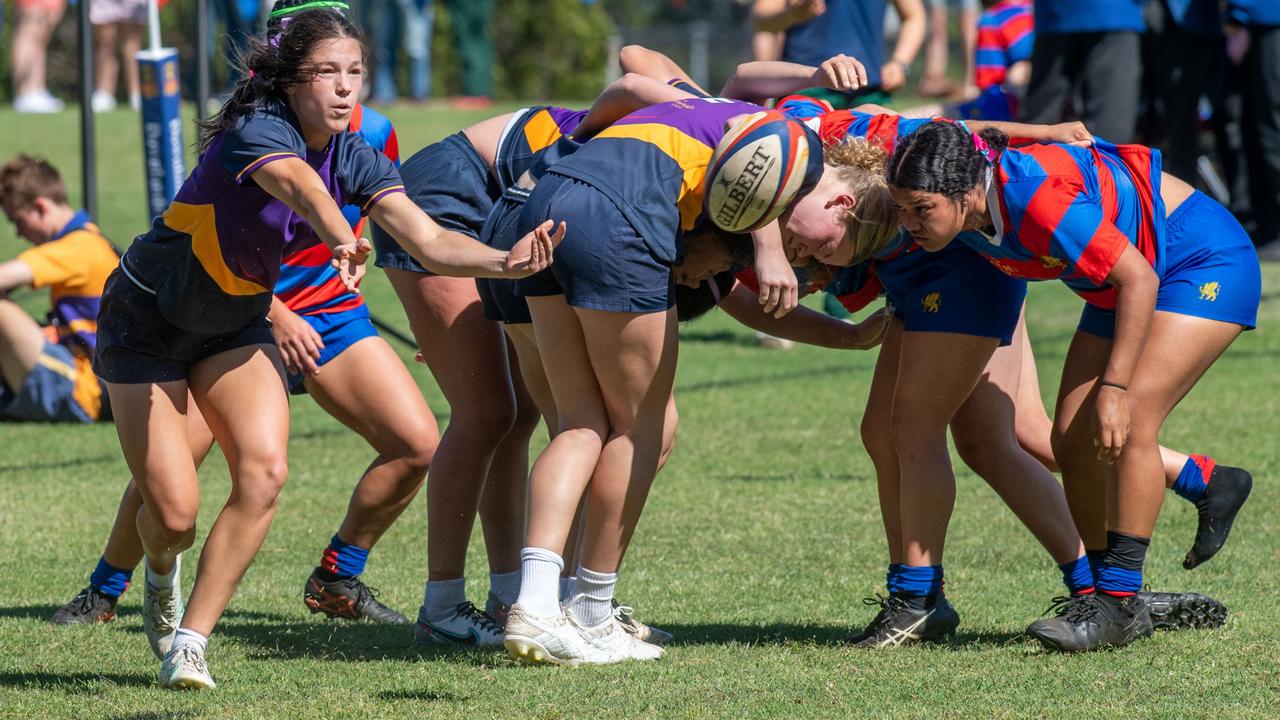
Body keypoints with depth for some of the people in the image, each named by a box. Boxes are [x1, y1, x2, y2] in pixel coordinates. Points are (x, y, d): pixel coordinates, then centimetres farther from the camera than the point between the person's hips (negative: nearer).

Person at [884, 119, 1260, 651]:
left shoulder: (1038, 198, -37)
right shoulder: (964, 210, -14)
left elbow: (1139, 279, -31)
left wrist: (1115, 387, -31)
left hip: (1205, 261, -9)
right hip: (1124, 282, 9)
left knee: (1130, 422, -22)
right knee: (1072, 440, 0)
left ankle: (1118, 603, -15)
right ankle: (1104, 595, 13)